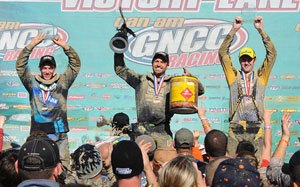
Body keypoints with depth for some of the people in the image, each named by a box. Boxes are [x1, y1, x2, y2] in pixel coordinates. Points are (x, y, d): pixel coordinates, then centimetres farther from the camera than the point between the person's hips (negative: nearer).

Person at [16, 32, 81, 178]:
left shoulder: (63, 82, 8)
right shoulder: (32, 82, 8)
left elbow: (76, 64, 2)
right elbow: (20, 65, 0)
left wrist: (64, 46, -9)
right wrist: (31, 45, -9)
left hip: (59, 133, 0)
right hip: (37, 132, 0)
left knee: (63, 166, -3)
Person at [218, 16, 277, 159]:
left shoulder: (261, 76, 13)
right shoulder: (234, 76, 12)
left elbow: (272, 54, 4)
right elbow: (222, 53, 5)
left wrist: (261, 30, -3)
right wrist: (233, 30, -3)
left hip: (255, 130, 0)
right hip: (235, 129, 0)